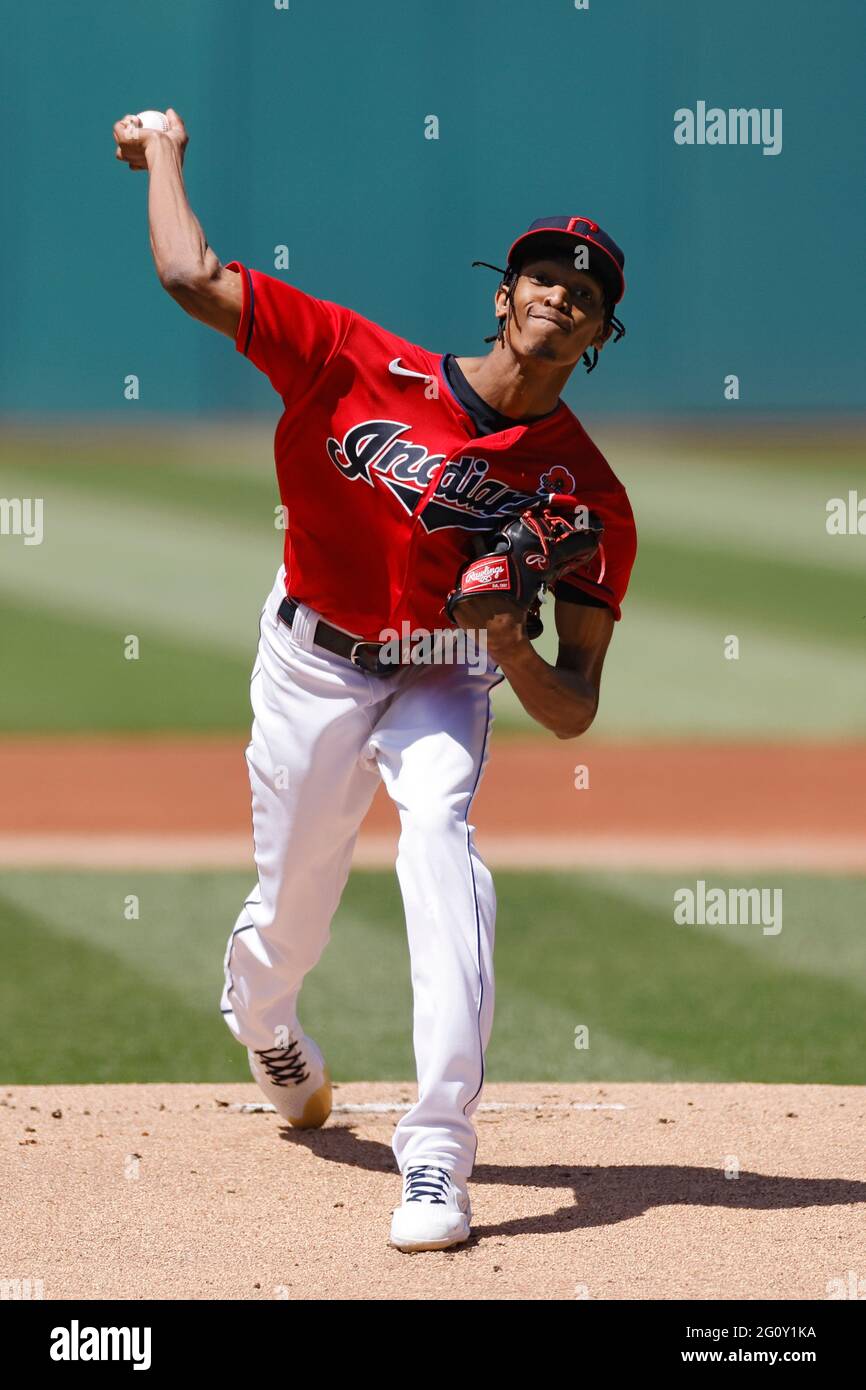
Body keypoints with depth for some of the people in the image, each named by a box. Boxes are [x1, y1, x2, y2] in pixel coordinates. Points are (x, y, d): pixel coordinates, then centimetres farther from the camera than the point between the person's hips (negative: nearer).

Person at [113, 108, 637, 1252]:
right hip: (314, 664, 1)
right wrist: (165, 153, -2)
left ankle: (438, 1157, -35)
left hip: (444, 682, -1)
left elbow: (571, 715, -15)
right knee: (292, 911, 6)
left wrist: (512, 646, -34)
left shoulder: (589, 497, -14)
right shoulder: (364, 367, -16)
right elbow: (192, 278, -16)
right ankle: (263, 1027, 50)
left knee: (439, 826, -30)